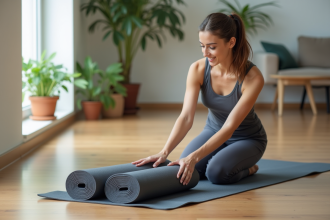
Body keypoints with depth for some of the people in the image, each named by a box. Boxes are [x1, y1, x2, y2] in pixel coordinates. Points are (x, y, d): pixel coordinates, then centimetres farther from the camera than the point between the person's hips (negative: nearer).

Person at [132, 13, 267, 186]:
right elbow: (186, 117, -25)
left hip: (247, 139, -4)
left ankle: (248, 168, 2)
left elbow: (230, 127, -33)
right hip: (214, 131, 4)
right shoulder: (198, 69, -20)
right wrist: (164, 152, -41)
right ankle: (220, 159, 10)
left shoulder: (252, 77, -31)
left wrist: (194, 157, -44)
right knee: (183, 170, -21)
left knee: (217, 172, -32)